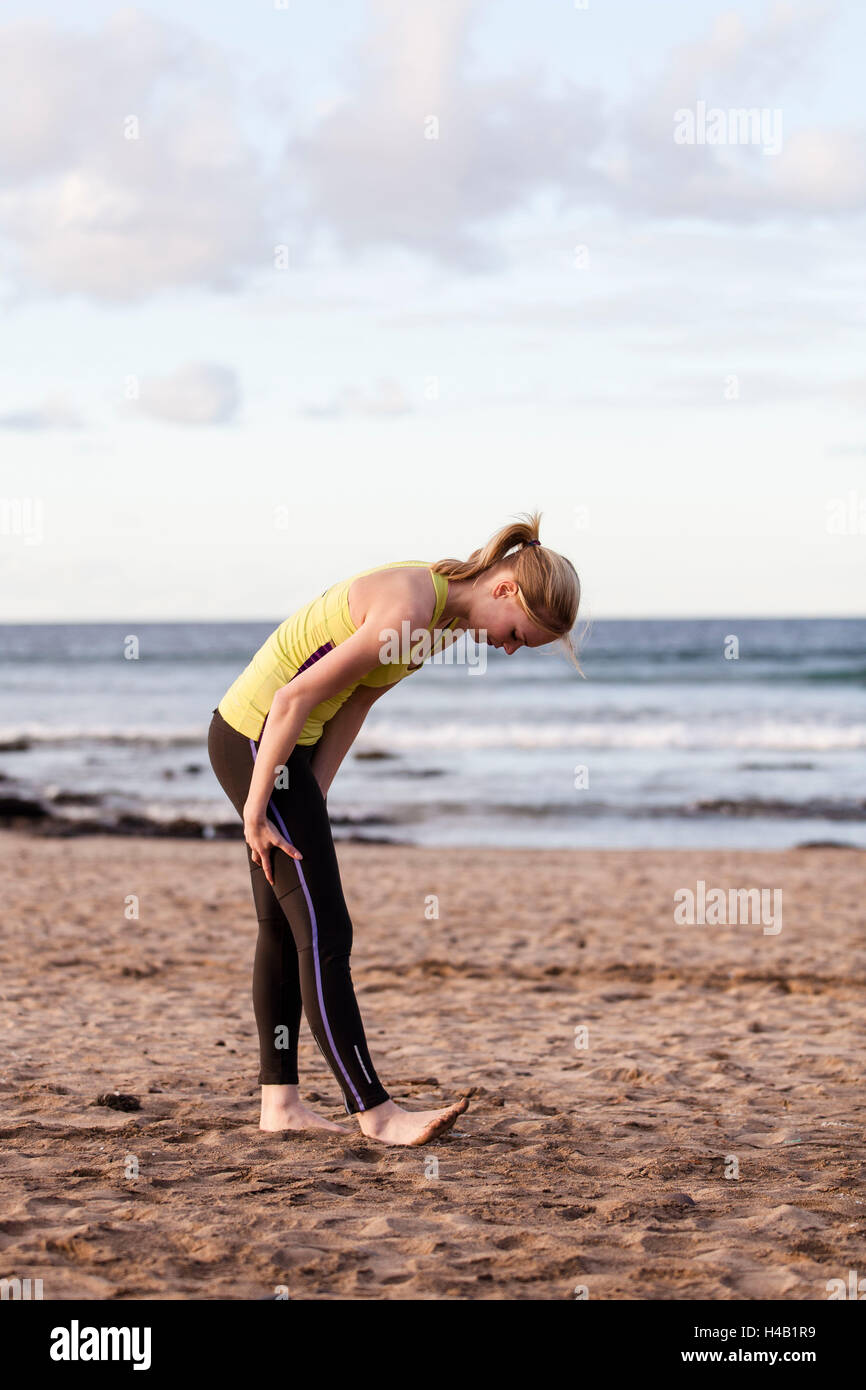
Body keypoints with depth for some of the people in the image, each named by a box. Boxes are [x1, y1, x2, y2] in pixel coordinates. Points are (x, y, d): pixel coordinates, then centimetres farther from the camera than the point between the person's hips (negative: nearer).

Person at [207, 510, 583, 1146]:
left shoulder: (443, 611, 3)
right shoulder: (410, 608, -26)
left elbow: (356, 702, 6)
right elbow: (295, 698, -25)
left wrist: (312, 802, 1)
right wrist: (257, 810, -19)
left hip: (283, 739, 10)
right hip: (256, 736, -10)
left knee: (286, 927, 12)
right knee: (324, 932, -7)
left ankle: (279, 1101, 18)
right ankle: (374, 1111, -4)